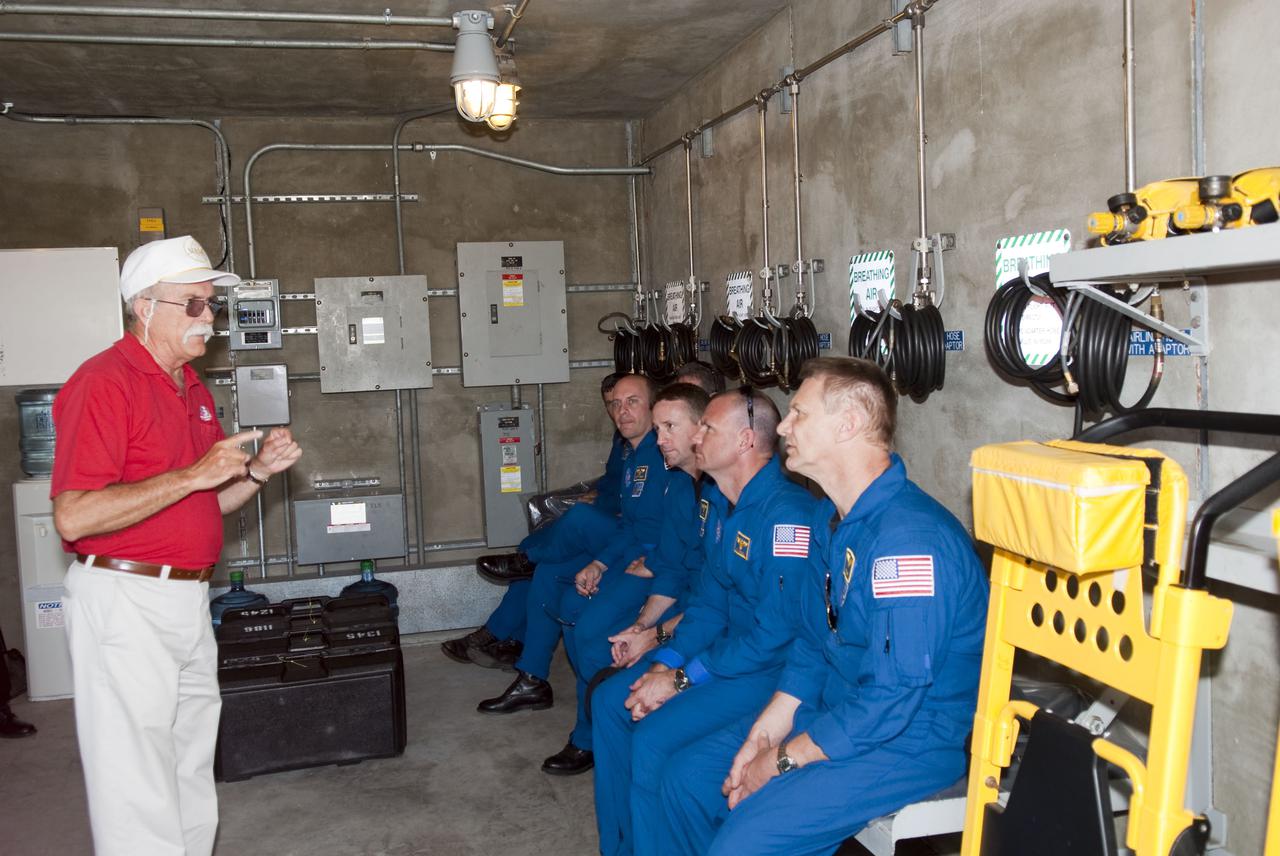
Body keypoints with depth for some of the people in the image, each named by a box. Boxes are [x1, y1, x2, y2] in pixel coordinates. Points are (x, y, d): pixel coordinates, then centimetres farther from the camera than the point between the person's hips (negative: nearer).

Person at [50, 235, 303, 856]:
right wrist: (195, 473, -24)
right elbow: (74, 517, -23)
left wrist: (256, 471, 2)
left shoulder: (193, 390, 14)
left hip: (189, 597, 9)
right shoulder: (103, 384, -14)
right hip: (125, 600, -9)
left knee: (192, 775, 18)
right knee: (138, 788, 0)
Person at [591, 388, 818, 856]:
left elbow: (775, 634, -26)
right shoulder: (717, 500, 6)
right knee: (610, 699, 6)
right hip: (727, 643, 10)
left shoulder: (787, 514, -25)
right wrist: (666, 662, -3)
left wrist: (683, 680, -20)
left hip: (773, 667, -10)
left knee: (653, 738, -22)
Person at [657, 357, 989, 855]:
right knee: (687, 777, 8)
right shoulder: (831, 517, 6)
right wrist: (763, 734, 0)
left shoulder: (910, 538, -27)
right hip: (832, 710, 9)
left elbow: (890, 700, -28)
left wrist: (781, 761, -17)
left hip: (910, 742, -9)